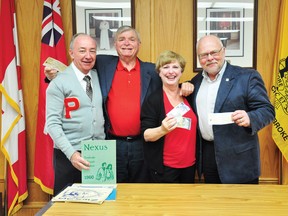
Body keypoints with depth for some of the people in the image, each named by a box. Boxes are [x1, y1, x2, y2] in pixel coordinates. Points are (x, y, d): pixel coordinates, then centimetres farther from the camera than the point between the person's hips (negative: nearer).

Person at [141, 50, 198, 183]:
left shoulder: (188, 95, 2)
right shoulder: (153, 100, -11)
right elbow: (146, 135, -13)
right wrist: (162, 130, -34)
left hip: (189, 164, 5)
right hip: (164, 167, -5)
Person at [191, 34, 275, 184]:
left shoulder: (247, 77, -8)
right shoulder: (197, 81, 10)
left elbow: (267, 110, -9)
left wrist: (249, 118, -31)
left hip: (238, 157, -5)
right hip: (207, 154, 5)